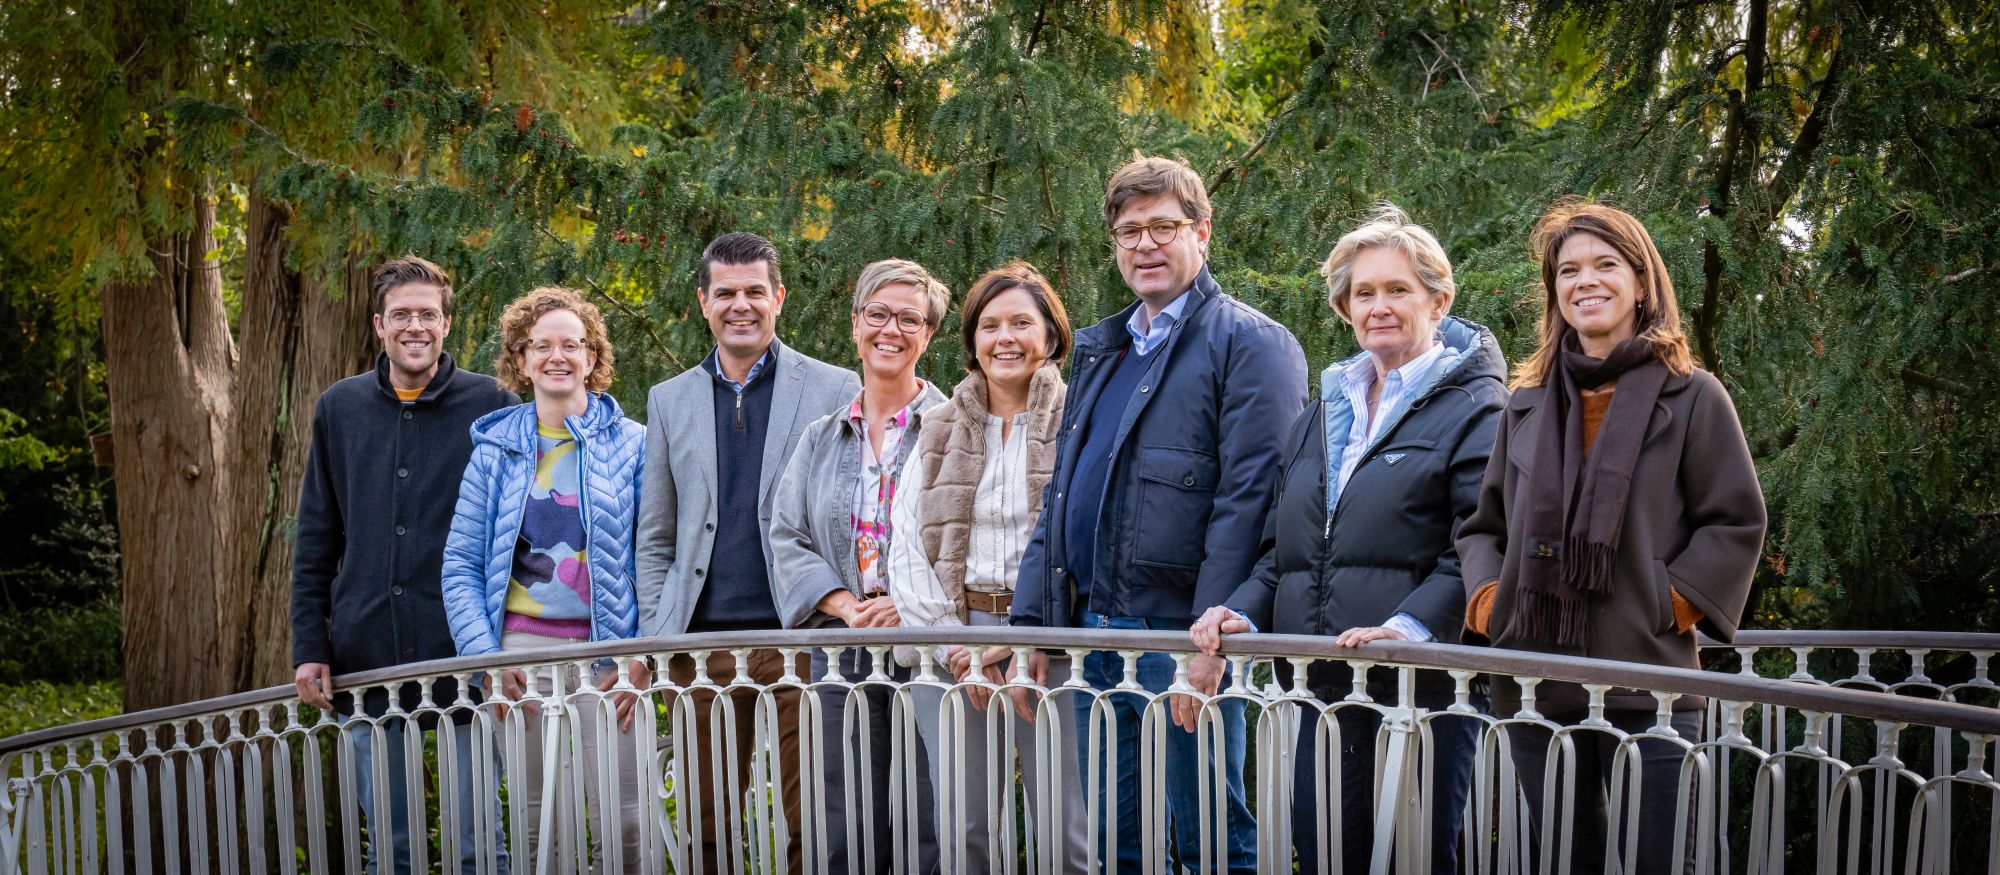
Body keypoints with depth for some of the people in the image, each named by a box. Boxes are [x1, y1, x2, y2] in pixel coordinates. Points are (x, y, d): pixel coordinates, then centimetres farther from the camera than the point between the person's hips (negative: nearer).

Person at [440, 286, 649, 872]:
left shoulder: (630, 444, 5)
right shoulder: (496, 449, 9)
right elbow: (461, 565, 8)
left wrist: (644, 655, -7)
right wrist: (485, 657, -4)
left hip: (609, 649, -1)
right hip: (525, 649, 1)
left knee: (621, 827, -2)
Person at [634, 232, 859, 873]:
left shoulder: (834, 390, 3)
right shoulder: (670, 400, 13)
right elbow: (655, 537, 15)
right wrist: (654, 639, 5)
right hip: (704, 645, 3)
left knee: (811, 821, 1)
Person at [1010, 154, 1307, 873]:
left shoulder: (1248, 343, -6)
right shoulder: (1100, 350, 18)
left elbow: (1248, 500, -15)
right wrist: (1029, 622, 11)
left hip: (1179, 635, -7)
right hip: (1091, 629, 7)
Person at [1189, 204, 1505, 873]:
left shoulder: (1475, 409, -1)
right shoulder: (1324, 411, 20)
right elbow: (1283, 544, 22)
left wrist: (1410, 624, -25)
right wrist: (1246, 611, 5)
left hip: (1421, 691, -6)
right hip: (1325, 689, 6)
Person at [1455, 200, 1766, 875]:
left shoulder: (1691, 397, 3)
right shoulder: (1527, 404, 14)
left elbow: (1736, 523, 0)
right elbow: (1484, 526, 18)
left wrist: (1672, 605, -9)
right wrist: (1486, 597, 2)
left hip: (1647, 686, -4)